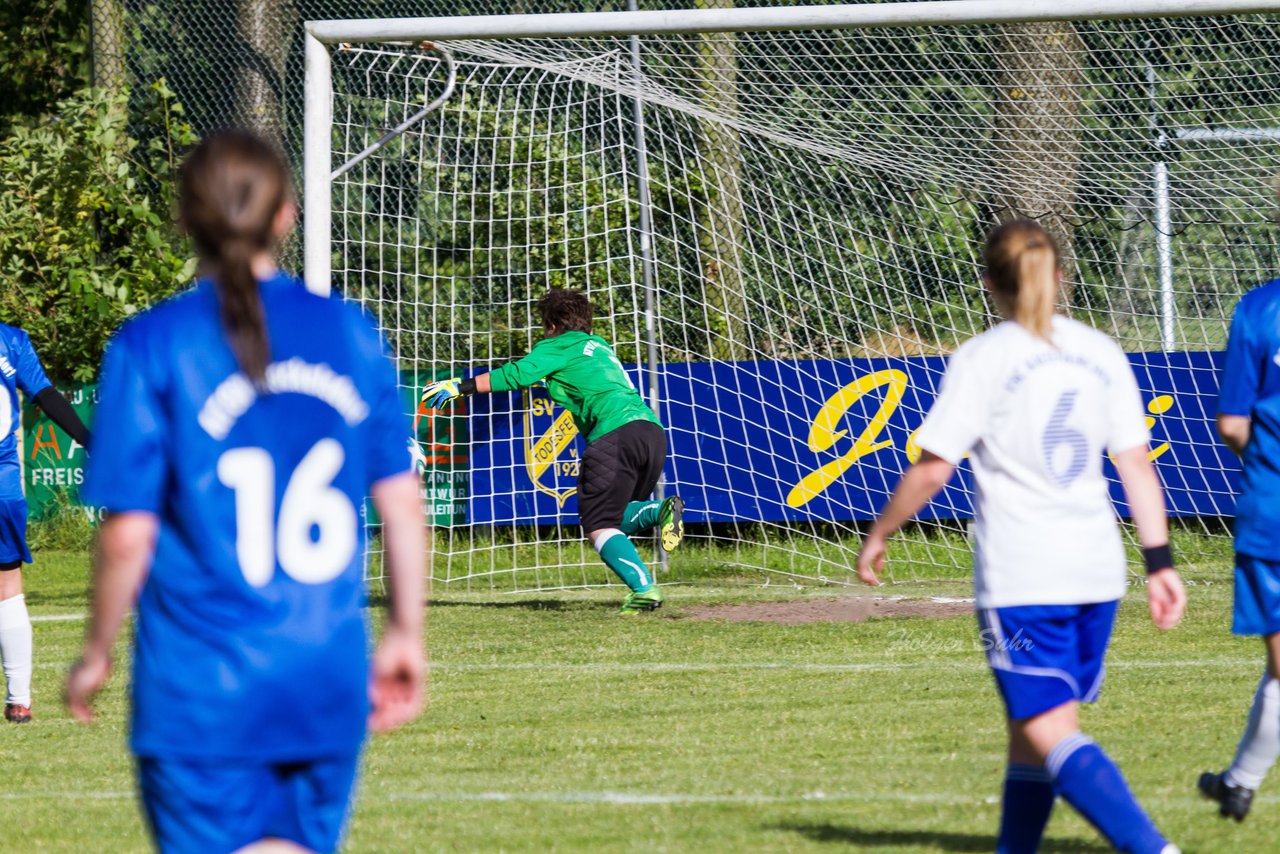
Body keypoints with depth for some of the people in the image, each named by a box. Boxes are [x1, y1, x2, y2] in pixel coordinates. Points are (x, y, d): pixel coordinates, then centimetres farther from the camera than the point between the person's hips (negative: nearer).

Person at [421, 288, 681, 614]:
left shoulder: (560, 345, 9)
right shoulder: (599, 346, 31)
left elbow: (516, 375, -2)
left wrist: (460, 386, 1)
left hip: (615, 431, -8)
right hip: (652, 427, 8)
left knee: (599, 525, -3)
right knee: (618, 516, 19)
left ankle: (644, 588, -22)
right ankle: (660, 511, -13)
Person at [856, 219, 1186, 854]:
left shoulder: (982, 359, -7)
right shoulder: (1101, 355, 8)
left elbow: (932, 469, -7)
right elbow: (1136, 465, 6)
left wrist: (879, 534, 7)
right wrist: (1160, 563, 8)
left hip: (1020, 576, -6)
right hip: (1097, 573, 6)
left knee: (1052, 733, -7)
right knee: (1030, 729, 18)